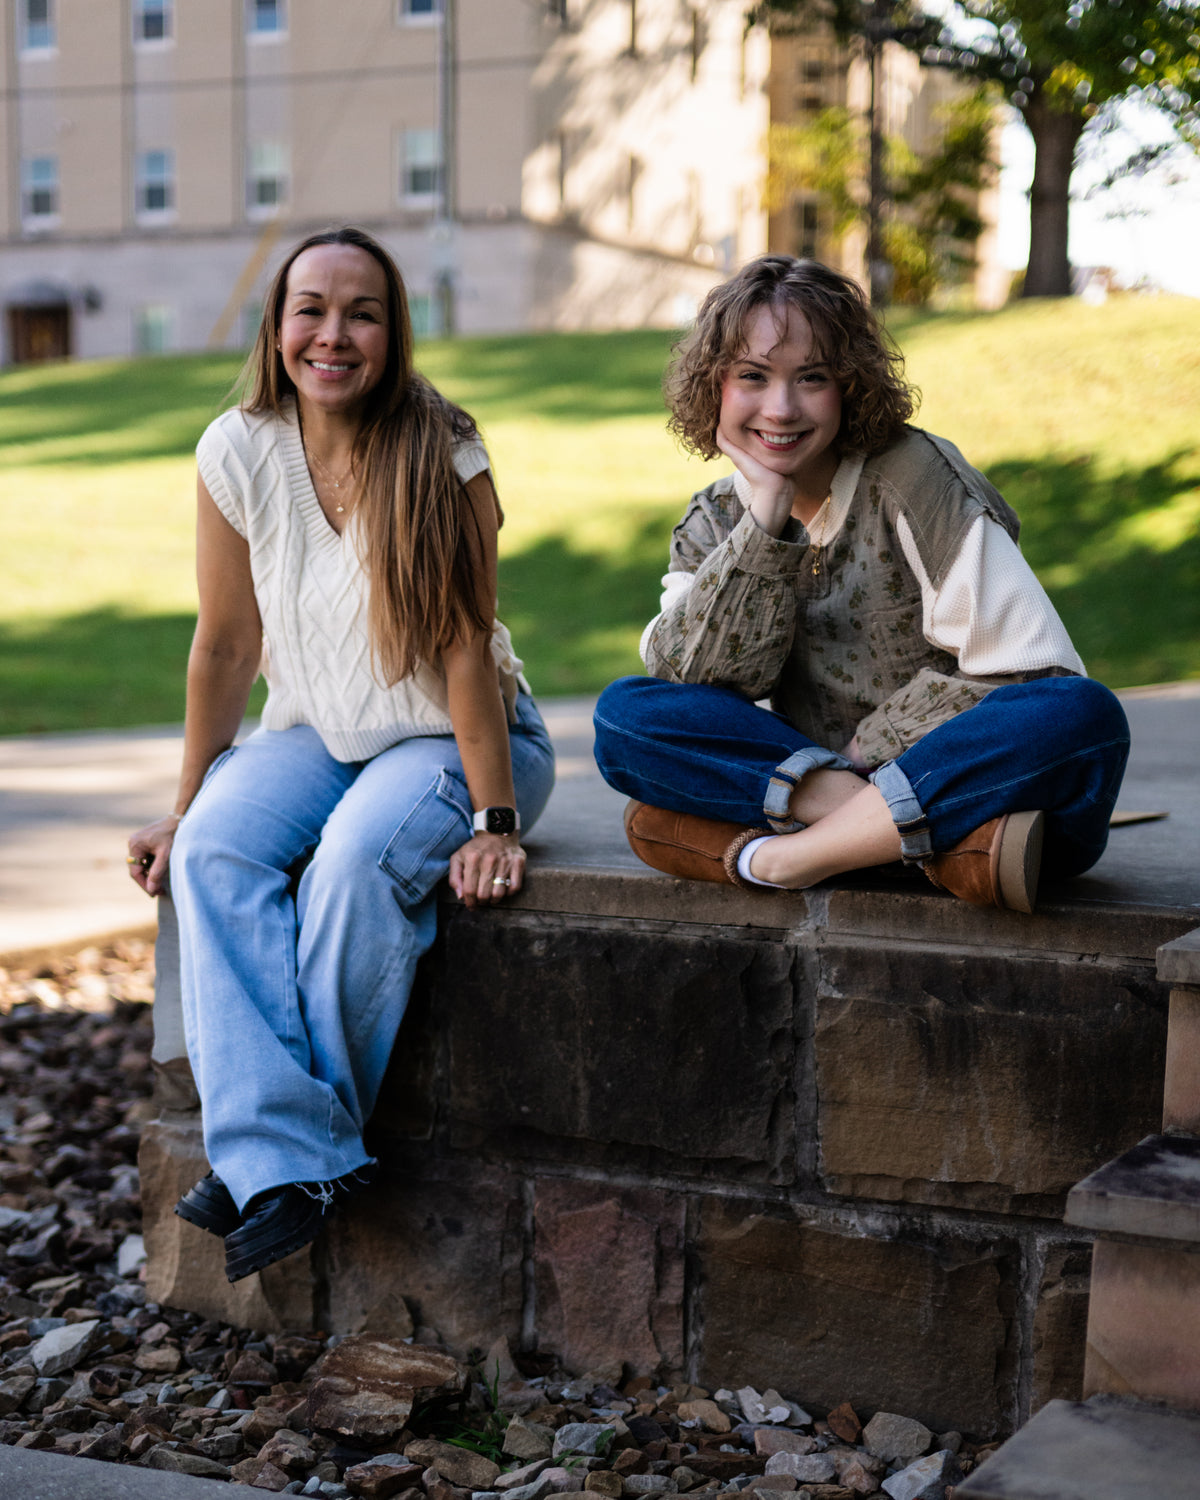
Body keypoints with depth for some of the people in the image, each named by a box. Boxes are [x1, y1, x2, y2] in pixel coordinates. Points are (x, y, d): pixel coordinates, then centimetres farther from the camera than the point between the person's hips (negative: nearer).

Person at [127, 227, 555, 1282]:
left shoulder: (442, 454, -16)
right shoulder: (239, 452, -7)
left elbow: (465, 646, -18)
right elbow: (227, 644, 0)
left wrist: (493, 821, -20)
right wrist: (186, 804, 3)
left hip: (449, 737, -3)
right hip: (312, 731, 4)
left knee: (359, 861, -32)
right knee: (216, 853, -25)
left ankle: (290, 1144, -18)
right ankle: (284, 1159, -30)